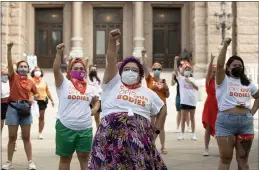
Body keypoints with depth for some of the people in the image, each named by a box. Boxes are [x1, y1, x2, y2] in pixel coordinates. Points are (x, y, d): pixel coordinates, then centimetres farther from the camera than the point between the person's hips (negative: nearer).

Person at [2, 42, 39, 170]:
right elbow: (10, 63, -13)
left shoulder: (30, 82, 7)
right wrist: (9, 49, -25)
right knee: (12, 137, 3)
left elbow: (36, 94, 21)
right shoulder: (13, 77, 2)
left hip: (25, 108, 2)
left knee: (26, 137, 6)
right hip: (13, 107, -1)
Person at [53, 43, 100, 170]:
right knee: (65, 159, 9)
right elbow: (56, 70, -19)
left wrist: (95, 108, 5)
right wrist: (59, 53, -32)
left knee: (84, 158, 10)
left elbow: (96, 101, 27)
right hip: (65, 127, -3)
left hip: (85, 128, 3)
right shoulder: (64, 83, -2)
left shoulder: (90, 88, 11)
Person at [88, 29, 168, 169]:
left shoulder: (148, 93, 20)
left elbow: (162, 109, 31)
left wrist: (156, 130, 20)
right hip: (112, 136, -2)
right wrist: (112, 41, -14)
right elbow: (111, 61, -2)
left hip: (139, 138, 3)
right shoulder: (112, 85, 11)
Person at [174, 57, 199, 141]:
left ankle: (193, 134, 14)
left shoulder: (192, 79, 11)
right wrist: (175, 61, -21)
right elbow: (176, 70, -12)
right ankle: (182, 134, 10)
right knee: (183, 118, 2)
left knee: (192, 118, 9)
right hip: (184, 101, -2)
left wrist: (191, 82, -11)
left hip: (192, 101, 2)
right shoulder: (180, 78, 2)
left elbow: (197, 88, 2)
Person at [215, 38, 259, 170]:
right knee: (225, 159, -1)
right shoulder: (223, 80, 1)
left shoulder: (247, 83, 15)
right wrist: (225, 46, -19)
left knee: (243, 158, 10)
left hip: (246, 122, 5)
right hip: (226, 122, -4)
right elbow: (219, 65, -17)